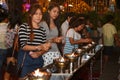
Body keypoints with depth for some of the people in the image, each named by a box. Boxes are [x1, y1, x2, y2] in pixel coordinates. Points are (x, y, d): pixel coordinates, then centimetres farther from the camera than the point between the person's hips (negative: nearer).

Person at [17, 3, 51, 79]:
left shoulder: (42, 30, 9)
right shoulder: (24, 27, -6)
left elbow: (44, 47, 10)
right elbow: (23, 46, -13)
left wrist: (38, 53, -11)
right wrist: (39, 47, -23)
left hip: (38, 60, 5)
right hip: (25, 59, -5)